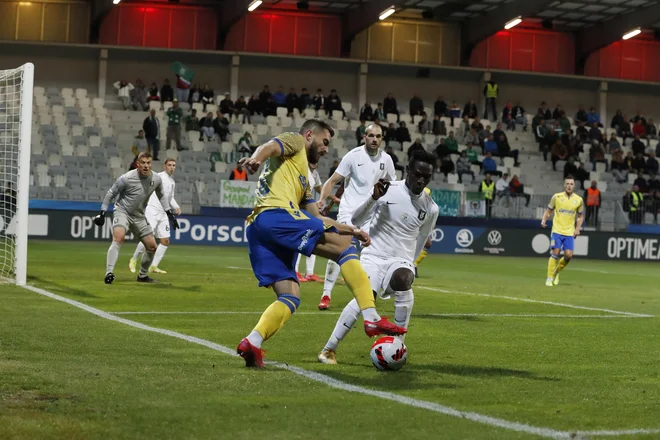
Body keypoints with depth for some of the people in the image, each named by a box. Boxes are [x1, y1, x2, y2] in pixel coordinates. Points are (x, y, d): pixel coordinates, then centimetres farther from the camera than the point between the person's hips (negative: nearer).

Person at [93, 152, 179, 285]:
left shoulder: (156, 179, -7)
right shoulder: (127, 178, -20)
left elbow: (161, 195, 14)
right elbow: (111, 193, -8)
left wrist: (169, 213, 9)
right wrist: (102, 213, -10)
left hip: (139, 216, 6)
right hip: (122, 212, -6)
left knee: (152, 247, 7)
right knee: (118, 238, -32)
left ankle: (142, 276, 27)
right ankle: (109, 273, -39)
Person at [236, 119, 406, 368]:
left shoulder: (303, 174, 39)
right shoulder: (294, 142, 15)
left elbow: (317, 219, 39)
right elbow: (270, 146, -9)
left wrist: (351, 230, 33)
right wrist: (256, 159, -31)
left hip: (256, 227, 10)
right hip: (277, 214, -10)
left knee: (290, 297, 5)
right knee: (345, 247, -7)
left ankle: (252, 343, -14)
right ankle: (372, 319, -16)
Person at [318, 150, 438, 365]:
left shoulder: (431, 209, 4)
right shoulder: (388, 190, -6)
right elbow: (356, 220, -5)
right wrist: (374, 198, -20)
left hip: (401, 260, 2)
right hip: (374, 256, -2)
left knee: (403, 282, -35)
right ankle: (329, 349, -14)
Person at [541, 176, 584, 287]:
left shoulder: (578, 200, 4)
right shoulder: (557, 197, -1)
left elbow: (581, 216, 15)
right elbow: (548, 211, 7)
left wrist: (577, 228, 0)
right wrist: (544, 220, -12)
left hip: (570, 232, 2)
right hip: (557, 231, -2)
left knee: (568, 255, -7)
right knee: (555, 253, -10)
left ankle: (557, 272, 20)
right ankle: (549, 278, 1)